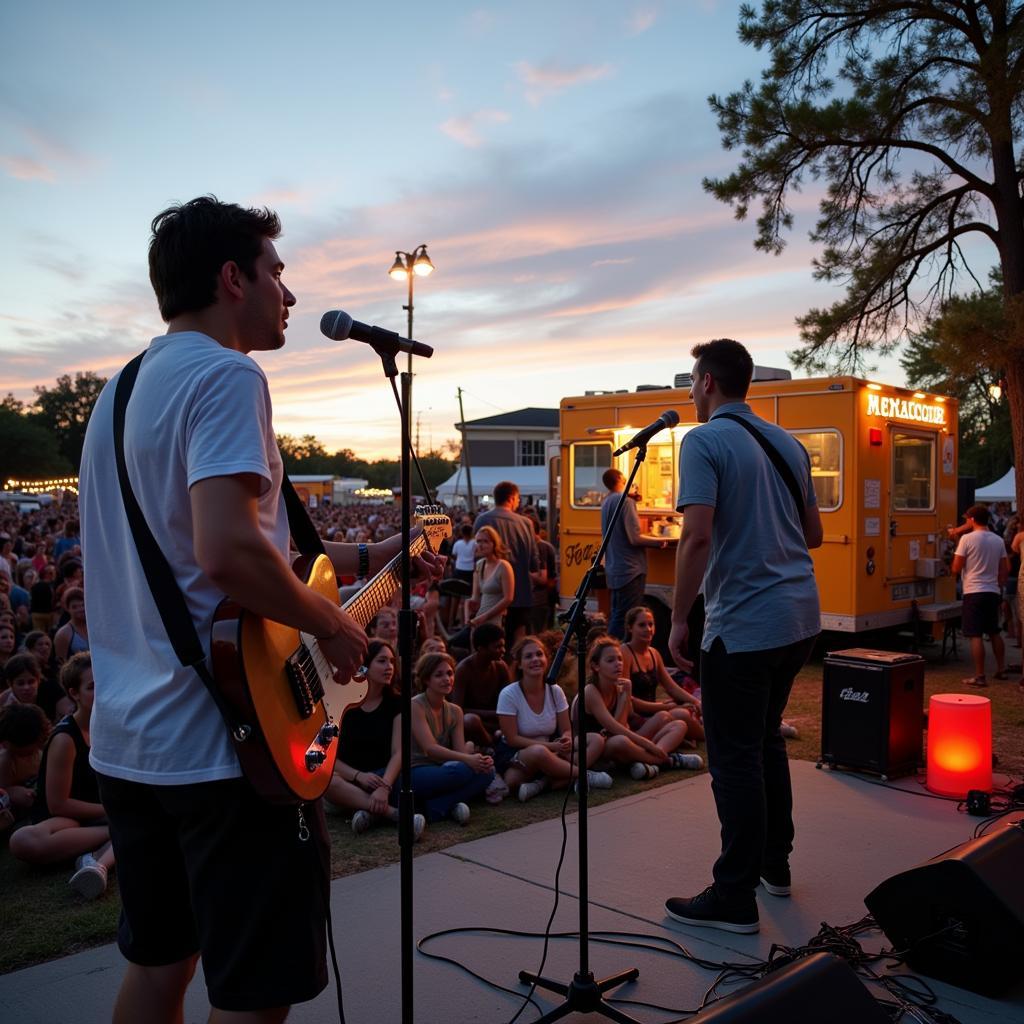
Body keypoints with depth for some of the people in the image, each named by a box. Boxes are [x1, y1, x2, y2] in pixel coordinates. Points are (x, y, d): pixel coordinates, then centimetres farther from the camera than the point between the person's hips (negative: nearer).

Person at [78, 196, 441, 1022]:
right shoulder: (226, 376, -15)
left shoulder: (123, 387, 15)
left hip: (127, 738, 10)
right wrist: (332, 623, -12)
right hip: (223, 741, -10)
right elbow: (229, 553, -30)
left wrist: (363, 560, 19)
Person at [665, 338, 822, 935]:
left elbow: (697, 536, -21)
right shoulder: (788, 445, 12)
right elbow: (814, 534, 17)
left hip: (742, 625, -8)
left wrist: (679, 619, -14)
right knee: (767, 740, 22)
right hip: (800, 617, 8)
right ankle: (775, 863, 33)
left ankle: (735, 898, 8)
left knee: (735, 759, 0)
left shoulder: (704, 442, -11)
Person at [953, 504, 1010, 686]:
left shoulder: (967, 538, -10)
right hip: (993, 592, 6)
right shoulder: (998, 540, 7)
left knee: (976, 636, -4)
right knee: (994, 633, 20)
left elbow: (956, 568, -10)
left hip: (974, 592, -6)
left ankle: (979, 676, -5)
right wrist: (999, 587, 20)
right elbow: (1005, 569, 10)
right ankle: (1001, 669, 29)